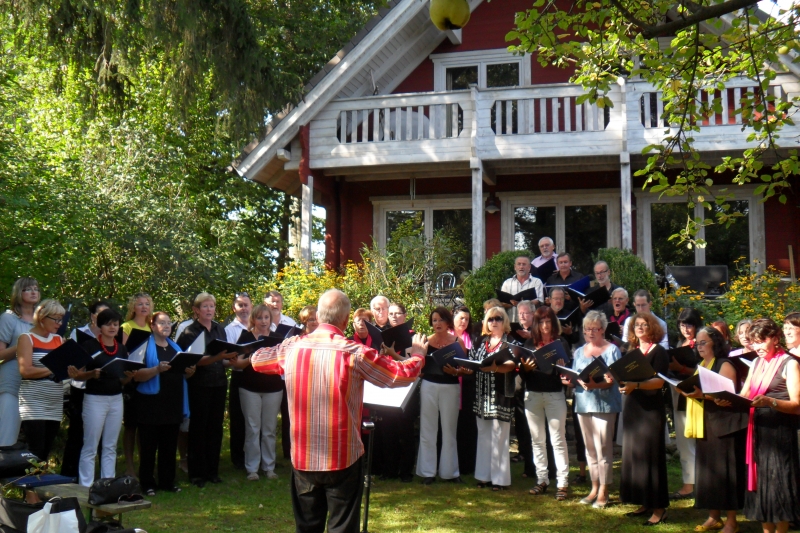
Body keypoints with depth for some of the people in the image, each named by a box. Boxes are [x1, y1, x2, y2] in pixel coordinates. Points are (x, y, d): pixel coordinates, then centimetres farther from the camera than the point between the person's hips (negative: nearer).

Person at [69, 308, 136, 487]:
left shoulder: (122, 348, 10)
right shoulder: (89, 346, -6)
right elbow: (77, 375, -7)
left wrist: (130, 376, -6)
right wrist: (92, 374, -25)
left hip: (116, 399, 5)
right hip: (94, 399, -5)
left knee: (110, 447, 10)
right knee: (90, 447, -1)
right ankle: (85, 488, 5)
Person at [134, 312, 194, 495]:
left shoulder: (175, 347, 16)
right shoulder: (145, 346, -4)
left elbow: (183, 372, 21)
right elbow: (137, 375, -14)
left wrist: (189, 371, -1)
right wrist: (157, 369, -28)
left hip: (173, 403, 6)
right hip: (151, 403, -6)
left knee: (170, 445, 9)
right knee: (149, 446, 0)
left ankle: (167, 481, 18)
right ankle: (147, 483, 9)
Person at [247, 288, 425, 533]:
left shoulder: (292, 347, -2)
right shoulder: (354, 352, -14)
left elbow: (257, 360, 18)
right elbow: (404, 374, -5)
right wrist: (418, 354, 15)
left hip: (302, 458, 4)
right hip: (343, 458, -4)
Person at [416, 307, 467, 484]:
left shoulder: (458, 342, 2)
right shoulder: (426, 341, 5)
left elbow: (465, 368, 0)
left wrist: (456, 371, -18)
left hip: (450, 388, -1)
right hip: (428, 386, 1)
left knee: (449, 430, 6)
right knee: (428, 429, 3)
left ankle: (449, 471, 16)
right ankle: (427, 471, 11)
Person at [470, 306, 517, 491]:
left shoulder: (510, 343, -3)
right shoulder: (481, 343, 15)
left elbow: (510, 366, -17)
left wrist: (494, 368, -35)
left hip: (501, 396, -6)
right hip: (481, 395, 6)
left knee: (499, 437, -5)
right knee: (483, 435, 10)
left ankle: (500, 478, 1)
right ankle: (484, 475, 18)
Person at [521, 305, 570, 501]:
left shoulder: (561, 344, 2)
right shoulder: (529, 343, 9)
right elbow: (522, 374, 7)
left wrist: (561, 367, -23)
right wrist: (525, 367, -14)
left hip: (555, 395, -3)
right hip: (532, 395, 3)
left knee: (558, 439, -3)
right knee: (537, 439, 9)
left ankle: (562, 483, 0)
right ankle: (541, 480, 17)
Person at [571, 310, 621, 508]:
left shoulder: (612, 350, -1)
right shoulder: (579, 352, 15)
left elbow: (612, 379, -10)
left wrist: (596, 384, -27)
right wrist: (580, 381, -10)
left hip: (604, 403, -5)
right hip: (583, 403, 5)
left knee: (603, 447, -5)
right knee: (589, 447, 8)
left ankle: (603, 491, 1)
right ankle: (594, 487, 16)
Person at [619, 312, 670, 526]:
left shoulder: (659, 352, -5)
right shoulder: (632, 352, 14)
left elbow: (659, 381, -17)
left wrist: (636, 384, -32)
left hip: (651, 408, -7)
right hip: (632, 407, 7)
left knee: (651, 455, -5)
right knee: (634, 454, 7)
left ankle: (659, 507, 1)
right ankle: (644, 503, 15)